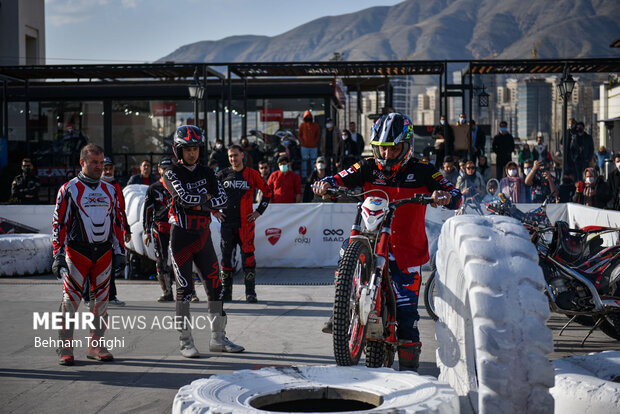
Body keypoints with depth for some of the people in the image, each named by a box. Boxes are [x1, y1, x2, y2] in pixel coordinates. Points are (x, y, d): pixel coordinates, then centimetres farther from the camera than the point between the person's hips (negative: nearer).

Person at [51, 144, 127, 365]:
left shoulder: (110, 191, 12)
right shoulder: (69, 189, -2)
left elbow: (118, 222, 17)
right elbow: (59, 223, -4)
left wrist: (119, 251, 11)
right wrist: (58, 255, -9)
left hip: (104, 252, 4)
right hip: (76, 251, -4)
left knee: (101, 298, 6)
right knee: (71, 298, -5)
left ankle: (96, 345, 15)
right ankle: (65, 347, 2)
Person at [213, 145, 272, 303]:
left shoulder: (252, 174, 2)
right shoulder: (223, 174, 7)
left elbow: (267, 192, 9)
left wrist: (259, 211, 4)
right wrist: (214, 211, 10)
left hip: (246, 221, -2)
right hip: (227, 221, 2)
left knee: (248, 255, -5)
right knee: (226, 255, 4)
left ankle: (250, 292, 1)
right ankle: (226, 292, 13)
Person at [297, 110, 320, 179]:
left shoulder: (315, 125, 6)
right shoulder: (302, 125, 5)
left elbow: (318, 135, 11)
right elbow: (299, 135, 10)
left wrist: (315, 142, -3)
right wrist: (302, 142, -4)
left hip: (314, 147, 1)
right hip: (305, 147, 0)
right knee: (304, 161, -1)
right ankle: (304, 175, 4)